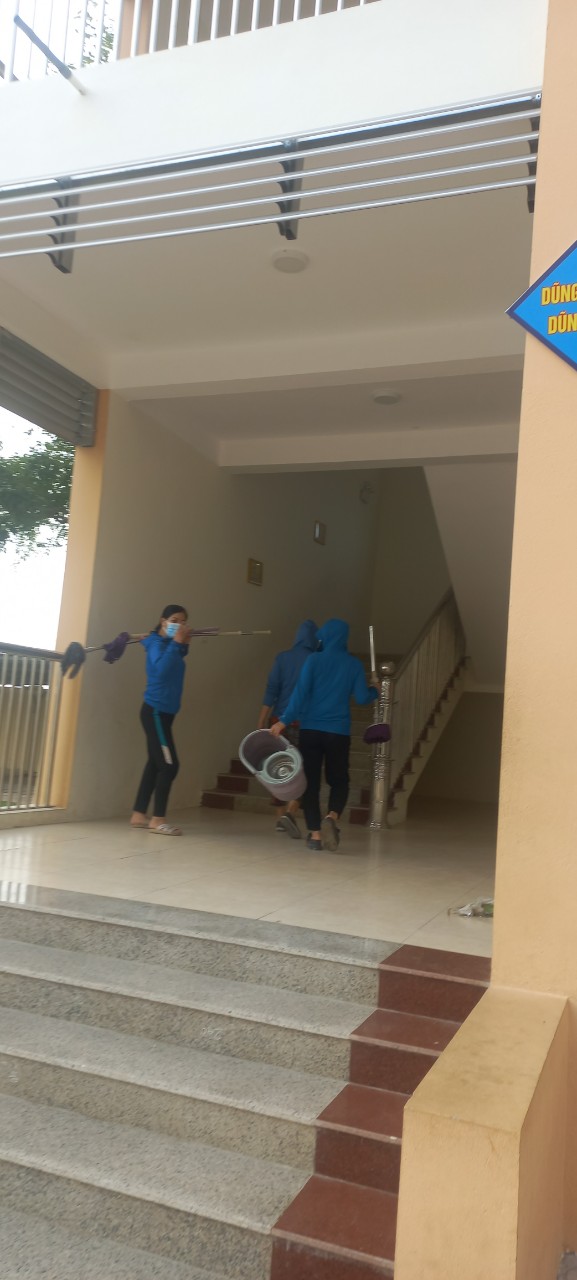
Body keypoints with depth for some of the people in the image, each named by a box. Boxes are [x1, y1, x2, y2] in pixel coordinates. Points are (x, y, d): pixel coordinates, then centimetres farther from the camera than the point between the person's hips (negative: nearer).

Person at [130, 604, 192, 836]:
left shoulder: (170, 645, 13)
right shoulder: (158, 644, -13)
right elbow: (161, 669, -29)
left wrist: (182, 644, 5)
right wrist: (176, 643, -28)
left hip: (163, 712, 9)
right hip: (155, 712, -9)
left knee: (155, 764, 11)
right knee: (169, 765, -11)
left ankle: (138, 815, 18)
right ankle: (158, 820, -6)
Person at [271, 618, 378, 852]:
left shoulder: (314, 660, -1)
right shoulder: (354, 664, 1)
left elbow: (300, 693, -9)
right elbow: (361, 698, -1)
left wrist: (284, 720, -8)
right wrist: (374, 690, 20)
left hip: (310, 729, 0)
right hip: (339, 732, 1)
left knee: (311, 781, 8)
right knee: (338, 780, 14)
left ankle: (315, 834, 3)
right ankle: (332, 817, -15)